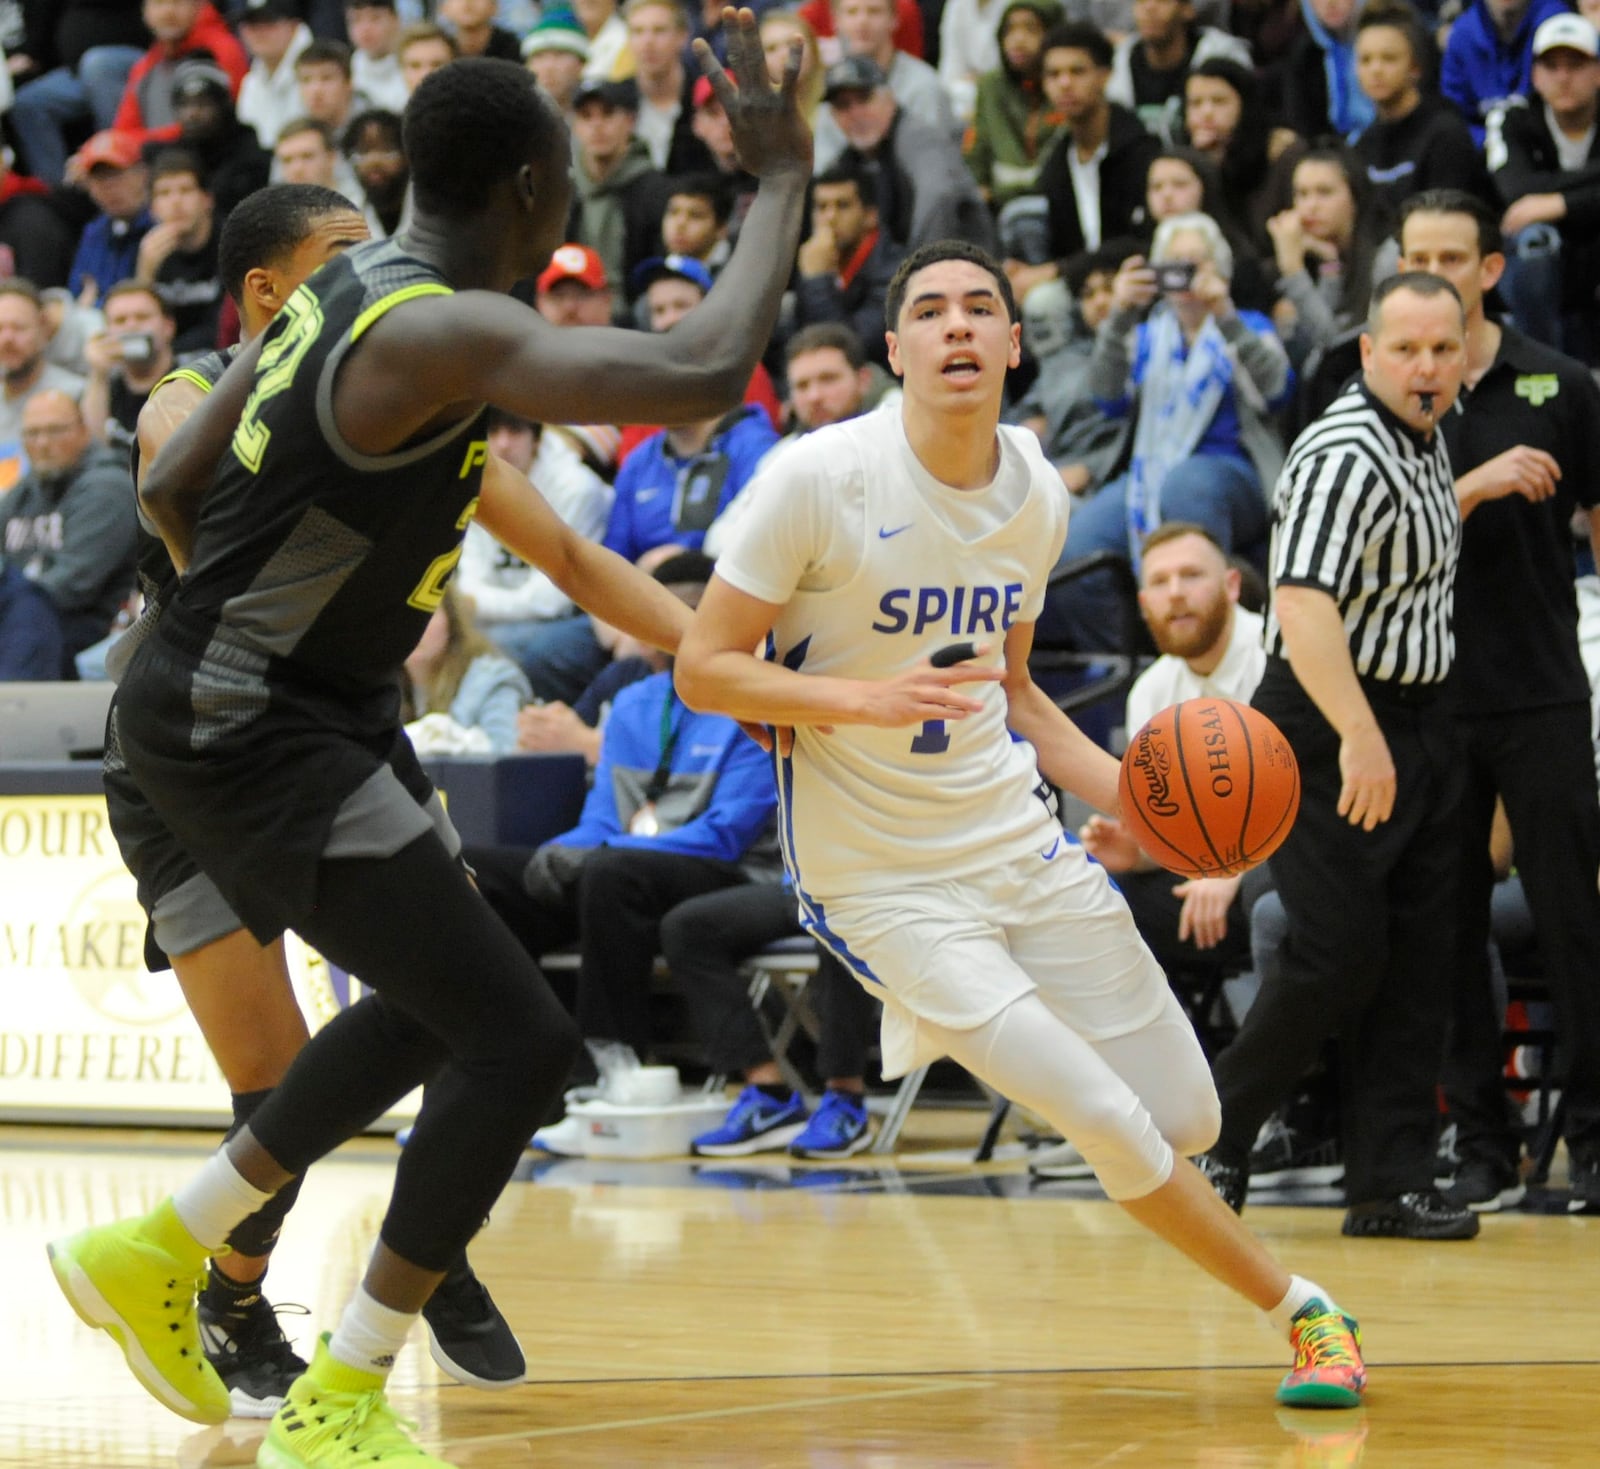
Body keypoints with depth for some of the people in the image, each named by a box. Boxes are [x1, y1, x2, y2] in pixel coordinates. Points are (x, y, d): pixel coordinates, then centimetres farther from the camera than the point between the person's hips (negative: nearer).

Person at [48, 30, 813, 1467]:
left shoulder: (354, 289, 8)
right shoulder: (444, 331, -23)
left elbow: (171, 489, 14)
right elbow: (702, 375, -35)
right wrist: (783, 188, -22)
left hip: (297, 711, 11)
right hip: (253, 737, -11)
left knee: (439, 1008, 24)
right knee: (521, 1040, -11)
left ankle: (157, 1252, 32)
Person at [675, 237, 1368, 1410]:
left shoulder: (1037, 493, 3)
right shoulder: (822, 477, -16)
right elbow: (703, 668, -13)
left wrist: (1129, 797, 3)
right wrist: (864, 700, -29)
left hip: (1017, 840, 6)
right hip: (883, 878, -6)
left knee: (1188, 1123, 7)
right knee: (1109, 1126, -15)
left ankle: (936, 1031, 32)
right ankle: (1299, 1310, 7)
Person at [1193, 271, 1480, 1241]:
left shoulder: (1428, 439, 10)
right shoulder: (1347, 459, -19)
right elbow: (1303, 602, -34)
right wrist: (1358, 736, -42)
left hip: (1420, 724, 9)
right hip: (1332, 726, -9)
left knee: (1421, 967, 4)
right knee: (1340, 958, -10)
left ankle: (1393, 1182, 7)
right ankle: (1212, 1140, 6)